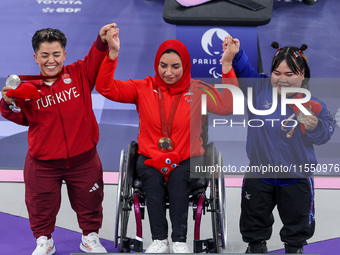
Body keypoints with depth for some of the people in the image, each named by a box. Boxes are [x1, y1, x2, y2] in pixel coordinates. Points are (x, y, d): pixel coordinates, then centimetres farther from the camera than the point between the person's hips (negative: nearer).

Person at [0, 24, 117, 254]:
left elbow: (96, 61, -15)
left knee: (89, 201, 16)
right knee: (41, 204, 11)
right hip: (43, 161, -1)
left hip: (83, 158, 1)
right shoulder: (29, 87, -4)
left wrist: (102, 41, -34)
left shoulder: (79, 74, -2)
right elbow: (23, 118, 0)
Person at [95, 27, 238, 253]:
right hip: (150, 158, 1)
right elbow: (106, 88, -5)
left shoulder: (198, 90, 2)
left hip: (188, 160, -1)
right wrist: (113, 54, -18)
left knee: (178, 178, -31)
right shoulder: (144, 88, 4)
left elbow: (229, 105, -13)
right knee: (153, 178, -30)